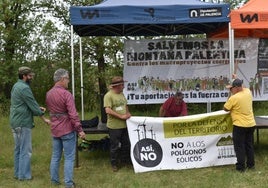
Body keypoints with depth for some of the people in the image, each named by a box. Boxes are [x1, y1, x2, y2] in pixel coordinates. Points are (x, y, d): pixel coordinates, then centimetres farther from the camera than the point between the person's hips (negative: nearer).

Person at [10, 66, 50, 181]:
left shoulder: (16, 86, 14)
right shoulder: (24, 88, -16)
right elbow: (32, 104, -14)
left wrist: (38, 108, 8)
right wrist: (44, 118, -5)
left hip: (15, 122, 10)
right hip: (23, 123, -10)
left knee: (18, 149, 14)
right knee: (25, 150, -4)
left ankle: (17, 173, 21)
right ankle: (24, 175, 0)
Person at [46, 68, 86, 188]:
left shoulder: (48, 94, 6)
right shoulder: (66, 94, -18)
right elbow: (73, 114, -20)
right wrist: (80, 130, -17)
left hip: (54, 130, 7)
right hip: (67, 130, -7)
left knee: (55, 156, 15)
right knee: (69, 158, 0)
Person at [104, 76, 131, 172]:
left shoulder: (121, 94, 10)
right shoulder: (108, 96, -16)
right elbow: (108, 110, -23)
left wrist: (127, 113, 3)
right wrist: (121, 116, -19)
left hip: (124, 125, 7)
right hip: (114, 126, -7)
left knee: (126, 144, 16)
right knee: (115, 146, 3)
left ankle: (125, 160, 32)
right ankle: (114, 164, 16)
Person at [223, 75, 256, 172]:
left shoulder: (234, 98, -19)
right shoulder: (248, 92, 1)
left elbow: (225, 108, -5)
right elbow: (242, 88, 27)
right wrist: (236, 79, 34)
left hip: (240, 125, -7)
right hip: (251, 124, 7)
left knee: (239, 147, 2)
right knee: (249, 145, 17)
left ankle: (241, 167, 4)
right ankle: (251, 164, 25)